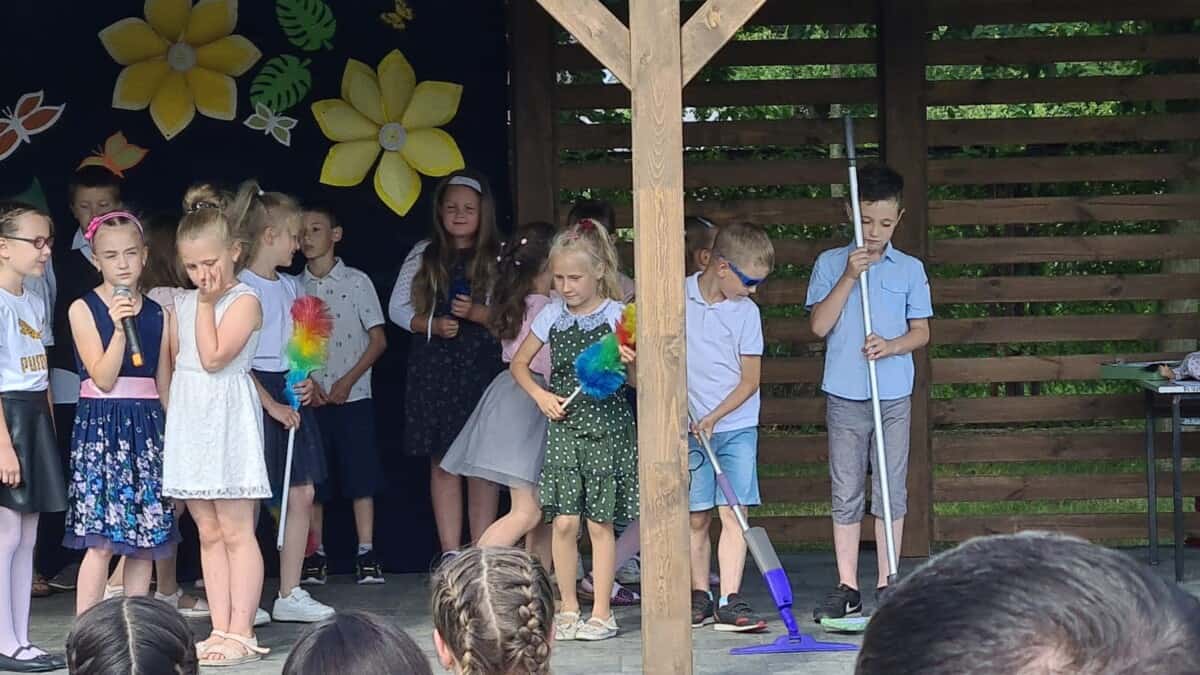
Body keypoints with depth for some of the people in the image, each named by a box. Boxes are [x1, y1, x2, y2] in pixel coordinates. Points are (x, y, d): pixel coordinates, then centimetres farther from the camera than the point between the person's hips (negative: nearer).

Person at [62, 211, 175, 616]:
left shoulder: (157, 314, 10)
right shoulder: (84, 309, -1)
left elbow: (165, 385, 14)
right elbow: (103, 378, -9)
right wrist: (119, 327, -19)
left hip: (148, 427, 4)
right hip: (101, 426, -4)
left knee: (146, 543, 3)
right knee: (101, 540, -11)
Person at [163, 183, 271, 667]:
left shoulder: (245, 301, -9)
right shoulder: (183, 304, 12)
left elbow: (213, 356, -17)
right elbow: (177, 361, 16)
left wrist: (207, 304, -12)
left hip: (229, 422, -7)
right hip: (190, 422, 7)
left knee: (236, 531, -4)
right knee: (208, 532, 9)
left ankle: (242, 633, -2)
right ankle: (220, 629, 13)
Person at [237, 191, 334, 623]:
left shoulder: (292, 288, 14)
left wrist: (309, 381, 1)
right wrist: (271, 405, -16)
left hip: (292, 393, 7)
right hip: (256, 393, -7)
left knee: (303, 492, 4)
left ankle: (290, 594, 10)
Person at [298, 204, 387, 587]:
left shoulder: (356, 282, 2)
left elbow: (378, 339, 0)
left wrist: (347, 381, -9)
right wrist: (307, 381, -7)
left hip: (353, 396, -2)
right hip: (309, 397, 2)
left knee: (361, 475, -4)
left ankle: (366, 557, -2)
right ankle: (315, 558, 8)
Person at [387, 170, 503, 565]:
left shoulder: (498, 258, 4)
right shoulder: (424, 255, 11)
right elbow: (397, 307, 10)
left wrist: (476, 313, -17)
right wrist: (431, 325, -6)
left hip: (482, 365, -2)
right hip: (432, 366, 2)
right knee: (442, 460, 2)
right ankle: (450, 552, 5)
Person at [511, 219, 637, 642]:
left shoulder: (617, 315, -4)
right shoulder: (553, 315, 5)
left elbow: (637, 382, -2)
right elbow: (518, 363, 16)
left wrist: (630, 364, -24)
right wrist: (540, 395, 1)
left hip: (607, 427, -3)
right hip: (563, 427, 3)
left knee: (600, 523, 0)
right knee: (564, 522, -2)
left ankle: (601, 613, 7)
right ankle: (568, 609, 9)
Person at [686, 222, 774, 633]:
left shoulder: (746, 312, -3)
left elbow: (750, 380, -2)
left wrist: (714, 416, -14)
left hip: (736, 426, 0)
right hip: (690, 429, 0)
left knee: (734, 514, -7)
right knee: (697, 518, 4)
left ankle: (730, 602, -8)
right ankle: (700, 597, 15)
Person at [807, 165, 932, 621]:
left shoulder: (909, 270, 5)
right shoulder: (830, 264, 3)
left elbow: (921, 331, 6)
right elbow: (820, 325, -5)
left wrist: (892, 346, -14)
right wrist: (848, 277, -13)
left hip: (893, 395, 0)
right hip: (844, 395, 0)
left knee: (891, 491, 3)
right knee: (846, 493, 4)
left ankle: (887, 584, 11)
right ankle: (847, 587, 9)